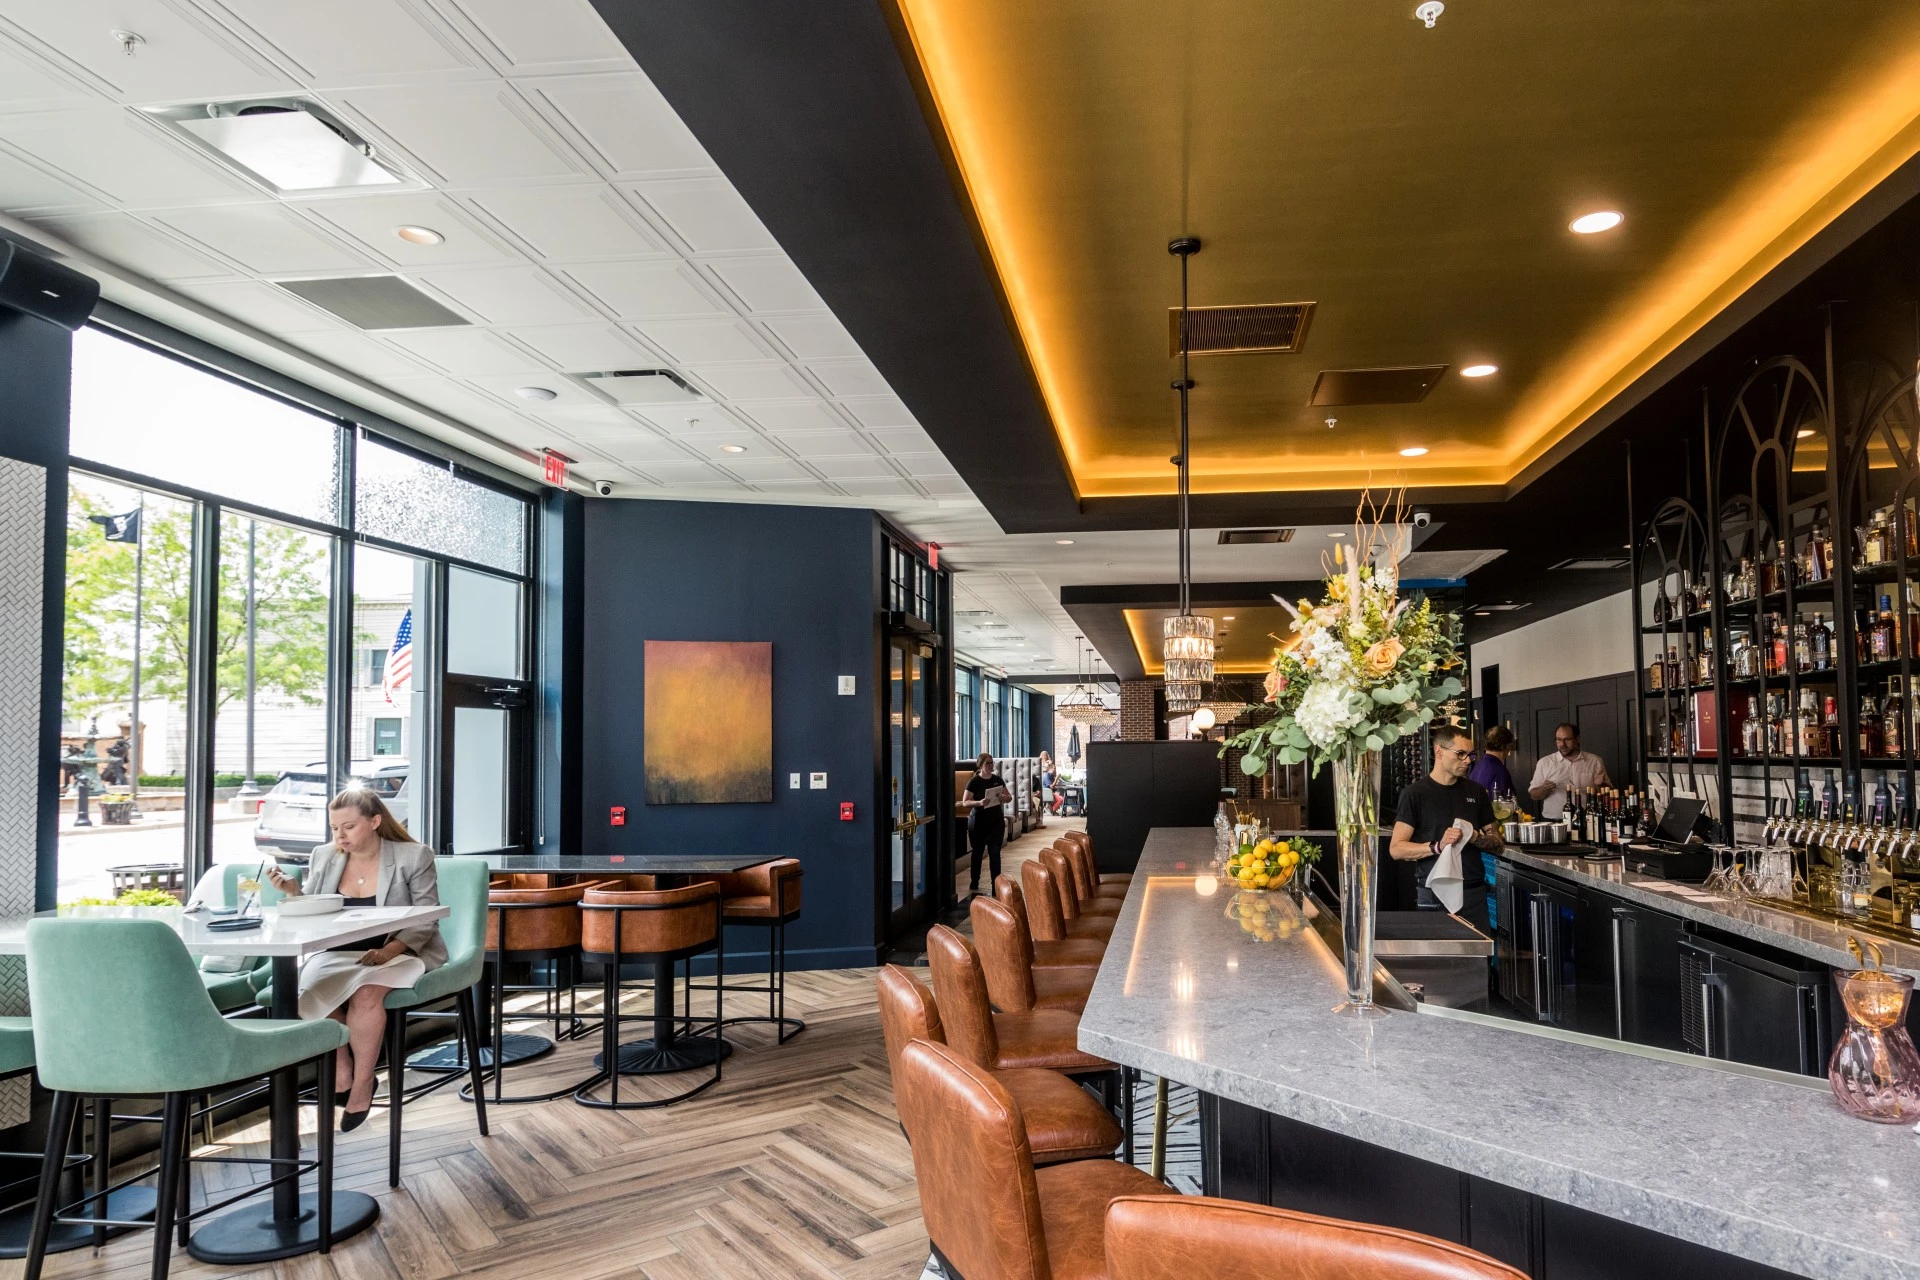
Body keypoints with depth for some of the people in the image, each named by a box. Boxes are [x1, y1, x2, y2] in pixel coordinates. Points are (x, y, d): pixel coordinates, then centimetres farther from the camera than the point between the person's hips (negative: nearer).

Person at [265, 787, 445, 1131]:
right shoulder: (324, 857, 10)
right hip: (337, 955, 4)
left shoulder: (414, 857, -3)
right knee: (312, 986, -29)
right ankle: (340, 1073, -12)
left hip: (397, 955, -4)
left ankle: (362, 1084, -17)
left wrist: (389, 950, -22)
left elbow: (425, 921, -6)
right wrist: (293, 892, -7)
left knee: (365, 992, -34)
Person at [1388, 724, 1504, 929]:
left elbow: (1497, 843, 15)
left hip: (1474, 894, 4)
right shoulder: (1415, 794, -3)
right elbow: (1396, 849, -8)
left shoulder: (1476, 792, 12)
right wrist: (1437, 847, -23)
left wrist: (1476, 838, -6)